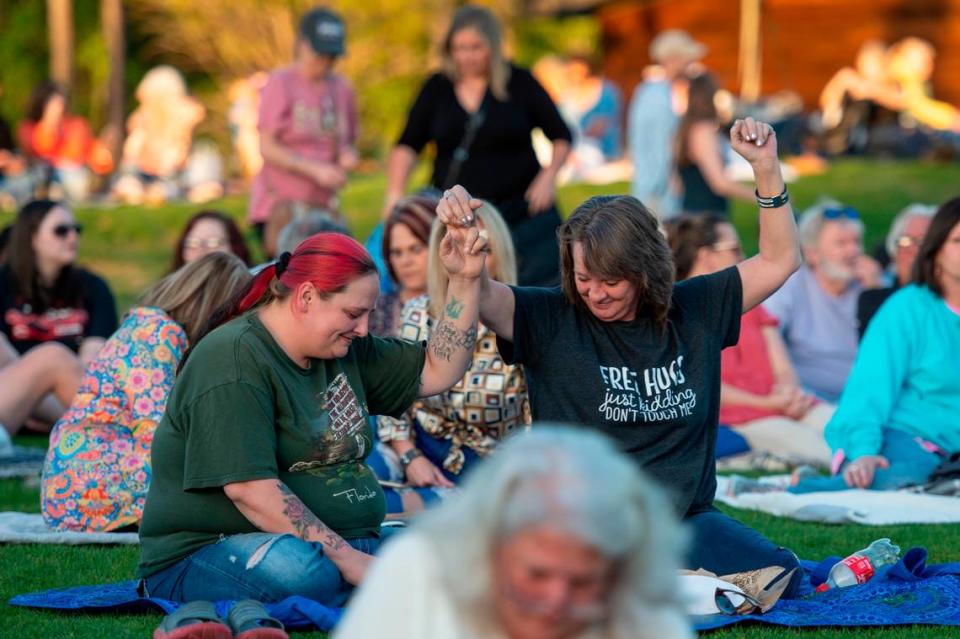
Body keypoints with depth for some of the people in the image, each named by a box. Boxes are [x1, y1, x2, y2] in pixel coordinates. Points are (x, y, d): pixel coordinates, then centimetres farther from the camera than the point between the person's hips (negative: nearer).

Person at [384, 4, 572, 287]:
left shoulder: (519, 83, 0)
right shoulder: (437, 88, 5)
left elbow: (561, 136, 8)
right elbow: (408, 146, 5)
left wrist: (549, 176, -8)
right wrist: (395, 194, -9)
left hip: (521, 211, -1)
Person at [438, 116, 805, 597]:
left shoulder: (694, 312, 9)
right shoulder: (551, 321, 0)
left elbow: (779, 260, 14)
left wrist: (766, 169, 4)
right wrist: (454, 233, -31)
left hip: (686, 518, 4)